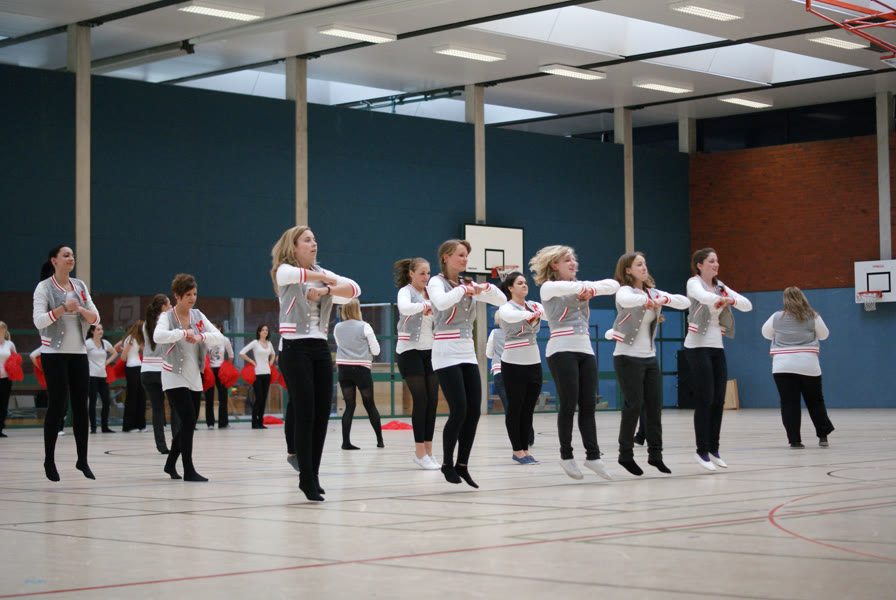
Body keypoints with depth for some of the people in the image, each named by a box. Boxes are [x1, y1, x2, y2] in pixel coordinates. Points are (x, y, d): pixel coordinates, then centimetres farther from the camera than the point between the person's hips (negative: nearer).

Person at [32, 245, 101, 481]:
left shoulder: (80, 286, 11)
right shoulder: (44, 287, -4)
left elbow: (95, 318, 7)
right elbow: (39, 320, -14)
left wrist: (81, 309, -13)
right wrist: (64, 307, -24)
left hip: (78, 353, 5)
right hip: (54, 353, -5)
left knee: (81, 406, 2)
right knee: (56, 406, -5)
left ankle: (82, 460, 9)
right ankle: (49, 460, 5)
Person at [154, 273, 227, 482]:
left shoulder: (197, 316, 6)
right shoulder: (167, 317, -9)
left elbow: (220, 337, -3)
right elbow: (158, 336, -30)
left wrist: (201, 336, -19)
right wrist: (183, 332, -26)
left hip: (194, 378, 6)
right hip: (175, 378, -6)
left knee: (188, 425, 11)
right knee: (188, 422, -14)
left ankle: (171, 464, 31)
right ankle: (189, 471, -7)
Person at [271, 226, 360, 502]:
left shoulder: (323, 274, 16)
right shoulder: (284, 271, 1)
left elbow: (354, 288, 2)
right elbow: (293, 274, -26)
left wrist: (326, 289, -13)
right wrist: (322, 277, -12)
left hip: (320, 349, 5)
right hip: (295, 348, -5)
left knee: (322, 415, 2)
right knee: (305, 413, -9)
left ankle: (313, 472, 13)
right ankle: (307, 479, -3)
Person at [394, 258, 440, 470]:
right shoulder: (406, 292, -4)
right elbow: (405, 308, -26)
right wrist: (424, 306, -36)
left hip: (429, 350, 6)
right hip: (410, 351, -6)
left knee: (433, 401, 2)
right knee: (421, 400, -9)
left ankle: (428, 451, 7)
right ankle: (420, 453, -4)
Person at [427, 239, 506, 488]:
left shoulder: (467, 284, 13)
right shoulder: (437, 282, -4)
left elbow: (501, 300, 9)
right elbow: (442, 303, -28)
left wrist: (485, 288, -8)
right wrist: (462, 290, -18)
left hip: (468, 353, 6)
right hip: (446, 353, -6)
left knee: (473, 412, 0)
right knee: (459, 412, -11)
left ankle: (462, 465, 11)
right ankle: (447, 464, 6)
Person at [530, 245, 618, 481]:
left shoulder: (580, 286, 18)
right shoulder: (549, 288, 3)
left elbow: (613, 285, 2)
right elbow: (566, 289, -24)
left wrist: (591, 291, -13)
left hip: (585, 350, 6)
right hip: (562, 350, -6)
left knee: (588, 405, 1)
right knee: (569, 404, -6)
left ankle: (593, 455, 1)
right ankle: (566, 455, 3)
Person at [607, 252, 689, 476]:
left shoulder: (653, 292, 12)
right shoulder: (625, 291, -8)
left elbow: (685, 302, 3)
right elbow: (627, 300, -35)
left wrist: (663, 300, -12)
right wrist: (646, 299, -25)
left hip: (649, 357, 6)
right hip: (628, 357, -6)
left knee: (655, 406, 4)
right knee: (633, 405, -6)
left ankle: (655, 454, 12)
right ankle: (626, 455, 4)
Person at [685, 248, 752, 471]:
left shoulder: (720, 286, 14)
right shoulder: (694, 283, -4)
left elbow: (747, 305, 5)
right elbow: (705, 297, -29)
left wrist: (731, 300, -13)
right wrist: (724, 299, -17)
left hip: (717, 347, 7)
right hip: (698, 347, -7)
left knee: (719, 401, 5)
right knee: (705, 400, -8)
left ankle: (713, 449, 13)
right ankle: (702, 451, -2)